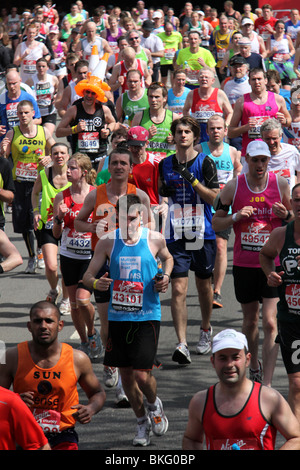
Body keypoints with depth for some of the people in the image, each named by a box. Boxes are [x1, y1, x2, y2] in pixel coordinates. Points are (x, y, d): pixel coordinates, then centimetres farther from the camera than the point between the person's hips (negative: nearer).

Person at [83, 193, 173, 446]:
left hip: (146, 316, -2)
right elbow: (88, 275, 1)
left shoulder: (155, 239, -4)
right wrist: (96, 283, -22)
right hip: (117, 316, 2)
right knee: (126, 373, 9)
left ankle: (154, 404, 25)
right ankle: (142, 421, 31)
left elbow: (168, 258, 18)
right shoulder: (107, 242, -2)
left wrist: (166, 277, -2)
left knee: (142, 375, -9)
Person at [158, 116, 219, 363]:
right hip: (176, 235, 1)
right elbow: (159, 195, 21)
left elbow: (214, 198, -9)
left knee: (204, 285, 13)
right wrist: (162, 191, -1)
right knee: (178, 289, -9)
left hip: (203, 233, -1)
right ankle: (182, 344, -13)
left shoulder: (205, 162, -2)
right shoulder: (165, 164, 8)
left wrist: (192, 180, -19)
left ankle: (206, 329, 38)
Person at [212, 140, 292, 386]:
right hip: (244, 263, 2)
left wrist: (286, 214, -14)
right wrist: (236, 217, -14)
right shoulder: (233, 186, -1)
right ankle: (254, 366, 40)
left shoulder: (281, 184, -2)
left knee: (270, 322, -11)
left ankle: (267, 385, -12)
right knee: (250, 319, 16)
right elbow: (216, 223, 5)